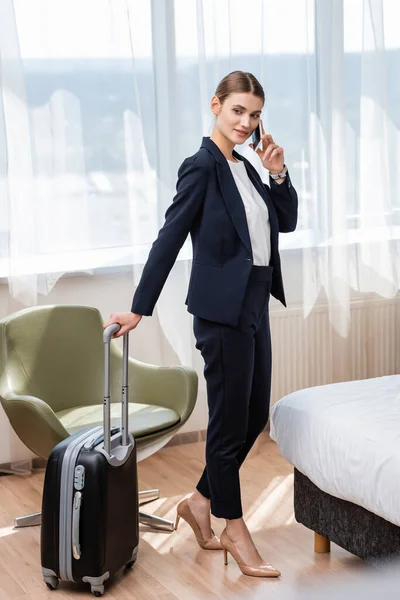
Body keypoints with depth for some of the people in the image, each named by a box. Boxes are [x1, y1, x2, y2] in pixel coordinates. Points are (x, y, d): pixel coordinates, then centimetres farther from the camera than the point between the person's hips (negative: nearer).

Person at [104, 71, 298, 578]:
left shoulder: (244, 168, 13)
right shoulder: (202, 167, -11)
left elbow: (286, 222, 16)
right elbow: (169, 240, -13)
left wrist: (278, 174, 0)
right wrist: (139, 308, -12)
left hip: (254, 304, 9)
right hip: (222, 308, -9)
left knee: (255, 414, 14)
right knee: (229, 418, 1)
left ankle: (200, 501, 29)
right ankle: (235, 530, 14)